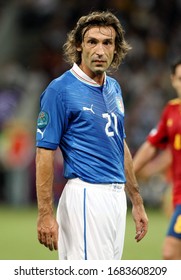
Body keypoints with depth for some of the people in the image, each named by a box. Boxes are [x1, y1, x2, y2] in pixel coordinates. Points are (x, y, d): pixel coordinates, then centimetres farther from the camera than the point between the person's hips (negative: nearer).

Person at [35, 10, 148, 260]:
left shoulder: (114, 88, 14)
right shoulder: (60, 89, -9)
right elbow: (45, 153, -11)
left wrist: (137, 202, 22)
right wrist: (45, 214, -16)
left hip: (116, 196, 8)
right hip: (86, 195, -8)